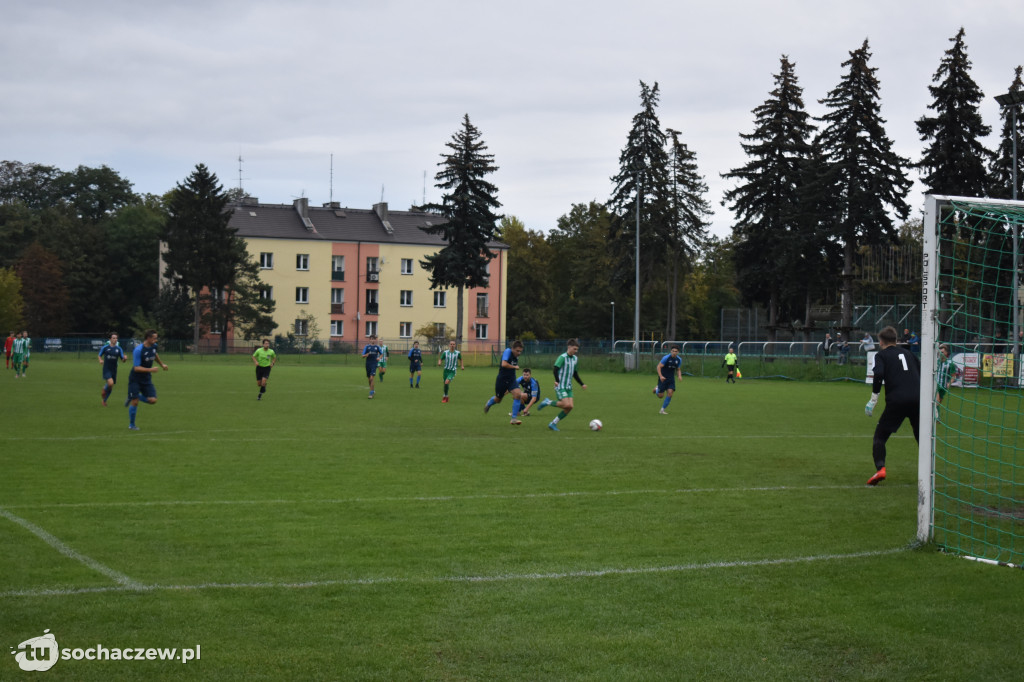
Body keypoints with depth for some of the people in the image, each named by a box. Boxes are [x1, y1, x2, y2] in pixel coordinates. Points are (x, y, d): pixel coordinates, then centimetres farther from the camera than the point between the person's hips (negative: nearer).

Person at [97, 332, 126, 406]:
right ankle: (103, 391, 8)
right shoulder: (105, 347, -3)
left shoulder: (119, 349, 3)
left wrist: (125, 358, -21)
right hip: (106, 369, -4)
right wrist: (100, 360, -13)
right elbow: (99, 355, 8)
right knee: (110, 383, -25)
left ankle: (104, 400, 32)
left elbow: (122, 360, 3)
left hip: (114, 370, 4)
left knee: (110, 387, 11)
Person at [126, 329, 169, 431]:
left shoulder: (153, 346, -2)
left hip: (146, 379, 6)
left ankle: (133, 398, 19)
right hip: (135, 379, -6)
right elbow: (136, 368, -26)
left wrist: (162, 364, 27)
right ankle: (131, 424, 13)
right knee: (135, 402, -6)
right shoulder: (138, 350, -24)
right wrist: (150, 370, -34)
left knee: (153, 400, -7)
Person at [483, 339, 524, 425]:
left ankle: (514, 418, -12)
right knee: (498, 399, 12)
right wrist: (514, 367, -23)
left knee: (517, 394, -19)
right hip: (502, 379, -5)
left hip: (512, 379, 5)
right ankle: (490, 402, 52)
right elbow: (504, 364, -33)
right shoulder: (508, 351, -20)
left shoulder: (516, 355, 4)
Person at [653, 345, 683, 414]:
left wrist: (679, 376, -8)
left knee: (670, 393, -12)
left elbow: (678, 369, 13)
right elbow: (659, 366, -15)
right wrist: (661, 376, -28)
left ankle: (662, 410, -1)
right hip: (663, 378, -4)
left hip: (671, 379, 4)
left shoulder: (679, 360, 0)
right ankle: (656, 389, 35)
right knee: (661, 396, -3)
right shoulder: (666, 358, -17)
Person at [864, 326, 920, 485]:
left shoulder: (881, 355, 9)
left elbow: (879, 375, -9)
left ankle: (880, 469, -16)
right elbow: (922, 372, 21)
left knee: (880, 436, 5)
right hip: (917, 399, 4)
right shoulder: (907, 353, 23)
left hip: (896, 400, -4)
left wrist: (873, 399, -5)